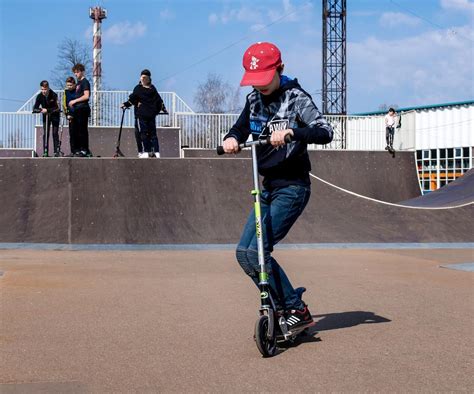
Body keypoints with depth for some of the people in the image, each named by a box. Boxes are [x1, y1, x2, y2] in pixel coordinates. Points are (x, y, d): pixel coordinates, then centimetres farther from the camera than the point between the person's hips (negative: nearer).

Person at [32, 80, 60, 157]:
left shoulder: (54, 95, -24)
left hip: (54, 115, -2)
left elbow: (56, 108, -25)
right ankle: (45, 152, -5)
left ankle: (57, 151, 2)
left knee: (55, 133, -4)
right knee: (45, 134, -5)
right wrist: (41, 110, -35)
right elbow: (35, 109, -15)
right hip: (45, 115, 2)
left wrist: (47, 110, -35)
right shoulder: (39, 96, -15)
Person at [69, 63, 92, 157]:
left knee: (83, 130, -11)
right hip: (78, 109, 10)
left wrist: (75, 101, -12)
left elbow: (86, 96, -17)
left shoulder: (85, 82, -7)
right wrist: (73, 103, 11)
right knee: (77, 130, 10)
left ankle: (85, 151, -10)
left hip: (83, 108, -10)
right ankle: (79, 149, 14)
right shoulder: (78, 83, 20)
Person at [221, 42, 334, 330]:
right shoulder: (254, 99, 8)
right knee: (244, 253, 3)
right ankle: (282, 306, 14)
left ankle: (297, 310, -3)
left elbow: (325, 132, -24)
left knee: (257, 251, -16)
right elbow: (241, 128, 20)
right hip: (269, 187, 8)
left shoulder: (295, 97, -12)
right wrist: (232, 139, -4)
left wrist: (291, 131, -41)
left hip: (292, 187, -8)